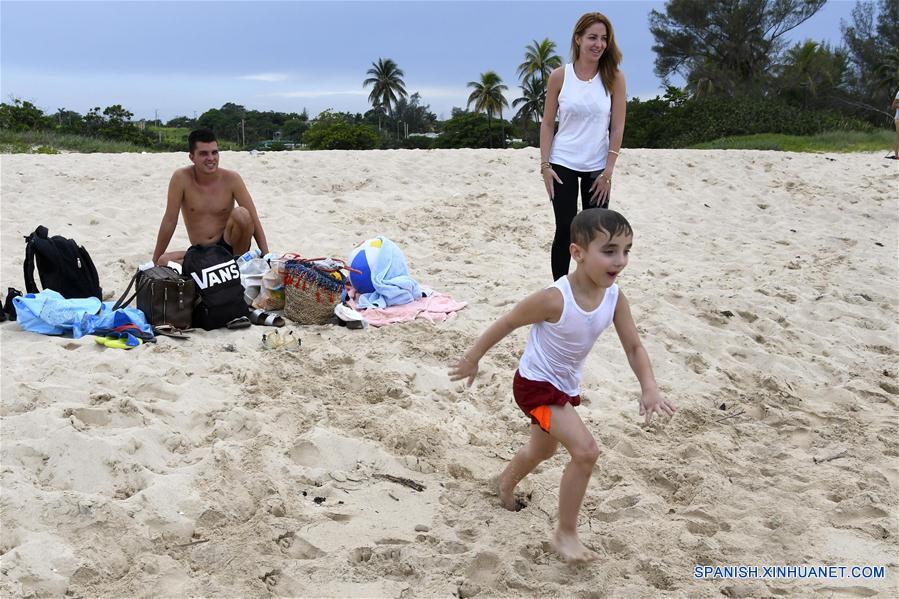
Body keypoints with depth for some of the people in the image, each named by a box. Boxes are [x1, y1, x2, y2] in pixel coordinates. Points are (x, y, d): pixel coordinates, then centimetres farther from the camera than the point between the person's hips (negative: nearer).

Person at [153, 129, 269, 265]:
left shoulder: (231, 179, -8)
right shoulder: (181, 178, -9)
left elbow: (254, 220, -8)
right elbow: (170, 221, -5)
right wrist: (155, 262, -3)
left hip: (229, 247, 0)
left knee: (241, 214, -28)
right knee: (164, 261, -27)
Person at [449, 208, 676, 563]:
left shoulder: (615, 298, -15)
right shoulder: (555, 299, -32)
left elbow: (634, 347, -7)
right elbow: (507, 323, -18)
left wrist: (649, 387, -23)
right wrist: (472, 359, -7)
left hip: (566, 387, 8)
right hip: (535, 385, -8)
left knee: (543, 450, 30)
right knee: (585, 450, -23)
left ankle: (507, 482, 63)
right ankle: (565, 534, -5)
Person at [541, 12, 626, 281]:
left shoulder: (614, 78, -3)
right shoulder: (560, 76, -3)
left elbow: (617, 128, -3)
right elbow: (547, 124, 2)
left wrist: (608, 171, -7)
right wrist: (545, 165, -5)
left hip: (597, 168, 1)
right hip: (563, 165, -1)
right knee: (565, 229, 1)